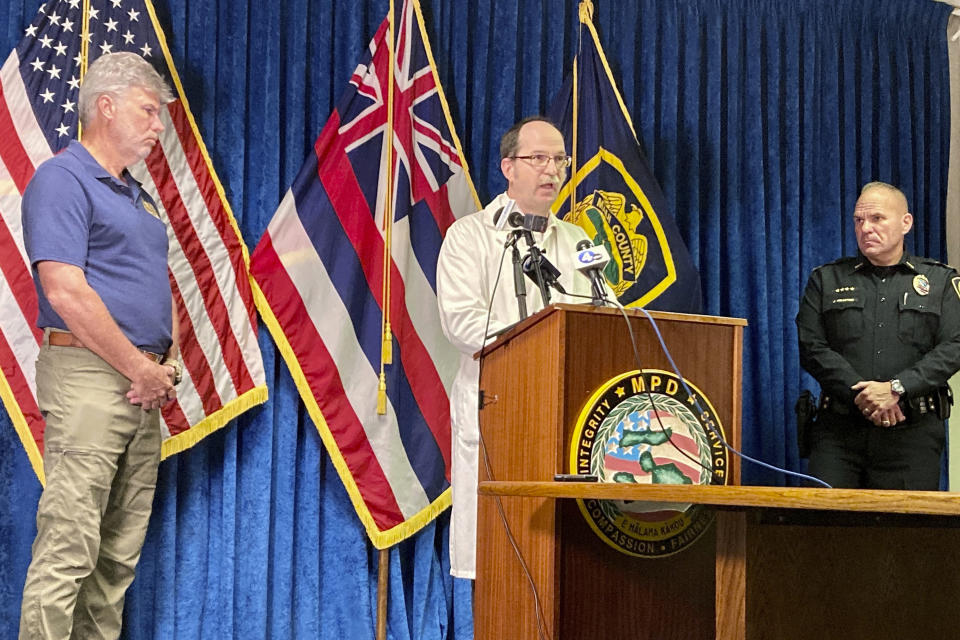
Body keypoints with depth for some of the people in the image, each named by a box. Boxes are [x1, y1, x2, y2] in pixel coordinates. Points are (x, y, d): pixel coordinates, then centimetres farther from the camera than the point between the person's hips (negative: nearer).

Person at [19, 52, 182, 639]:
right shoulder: (63, 180, -8)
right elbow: (65, 292, -18)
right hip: (88, 376, -9)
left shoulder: (135, 195, 21)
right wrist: (142, 369, -14)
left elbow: (162, 286, 25)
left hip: (144, 387, 9)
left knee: (121, 551, 11)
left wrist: (170, 364, 6)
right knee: (69, 547, -10)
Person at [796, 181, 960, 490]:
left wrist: (896, 389, -14)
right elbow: (811, 347, 2)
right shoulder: (826, 279, 13)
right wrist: (861, 395, -11)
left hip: (913, 432, 0)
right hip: (839, 430, 1)